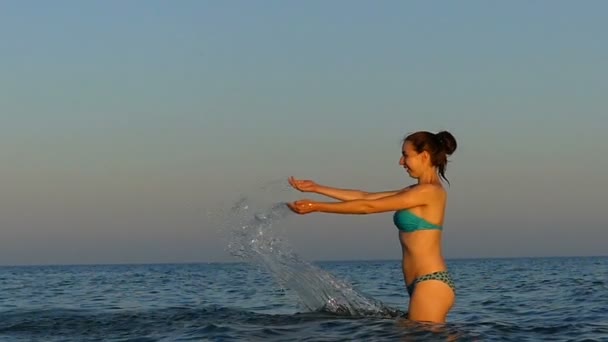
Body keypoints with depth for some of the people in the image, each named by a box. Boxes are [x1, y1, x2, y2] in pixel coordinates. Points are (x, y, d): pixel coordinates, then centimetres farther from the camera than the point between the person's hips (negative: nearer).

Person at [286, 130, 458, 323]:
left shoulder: (429, 191, -10)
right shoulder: (416, 192, 18)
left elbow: (368, 206, -10)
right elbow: (365, 196, 20)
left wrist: (316, 207, -7)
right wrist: (317, 188, 20)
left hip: (431, 285, -9)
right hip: (426, 285, 9)